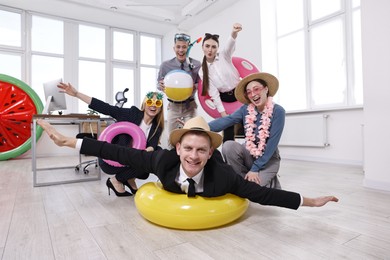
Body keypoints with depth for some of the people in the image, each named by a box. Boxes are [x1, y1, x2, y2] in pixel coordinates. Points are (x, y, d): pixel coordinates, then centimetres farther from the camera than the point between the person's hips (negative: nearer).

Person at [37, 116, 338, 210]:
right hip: (174, 185, 0)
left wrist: (311, 201, -35)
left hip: (212, 169, 0)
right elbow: (119, 153, -40)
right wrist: (68, 141, -35)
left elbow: (262, 194, -38)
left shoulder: (221, 175, -45)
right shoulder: (163, 160, -44)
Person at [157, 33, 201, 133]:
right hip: (173, 106, 1)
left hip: (190, 106, -1)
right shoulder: (165, 65, -7)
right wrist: (161, 86, -20)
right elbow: (159, 84, 4)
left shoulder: (196, 65, -9)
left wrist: (195, 87, -25)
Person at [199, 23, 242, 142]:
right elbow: (214, 94, -6)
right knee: (228, 129, 0)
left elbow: (230, 44, -28)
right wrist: (223, 114, -13)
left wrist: (234, 33, -52)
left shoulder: (224, 55, -4)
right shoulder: (203, 71, -1)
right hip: (225, 100, 1)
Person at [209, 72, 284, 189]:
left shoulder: (278, 111, -15)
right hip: (249, 155, 3)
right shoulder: (246, 109, -6)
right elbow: (226, 120, -23)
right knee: (228, 146, -26)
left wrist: (255, 169, -19)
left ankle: (270, 181, 11)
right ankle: (245, 180, -5)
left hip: (268, 158, -3)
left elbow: (272, 143, -18)